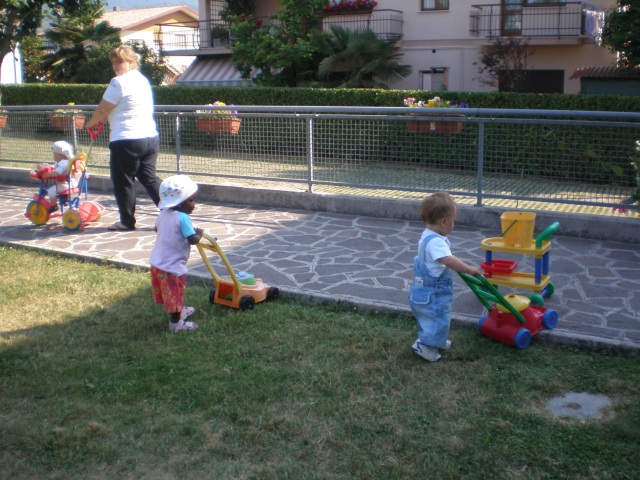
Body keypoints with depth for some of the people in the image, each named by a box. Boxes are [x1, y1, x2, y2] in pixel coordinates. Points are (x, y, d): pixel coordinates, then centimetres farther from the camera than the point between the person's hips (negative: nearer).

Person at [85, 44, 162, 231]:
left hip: (126, 140, -8)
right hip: (150, 137, 8)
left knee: (123, 182, 6)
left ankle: (127, 221, 15)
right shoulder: (142, 80, 17)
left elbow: (102, 110, -7)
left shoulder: (119, 82, -12)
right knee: (149, 178, 13)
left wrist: (90, 123, 11)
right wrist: (101, 120, 20)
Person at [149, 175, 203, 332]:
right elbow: (193, 240, -26)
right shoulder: (182, 218, -22)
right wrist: (199, 233, -6)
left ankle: (180, 311, 45)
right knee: (175, 294, 7)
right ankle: (176, 323, 19)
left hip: (157, 262, 9)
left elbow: (157, 228, 23)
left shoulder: (164, 213, 4)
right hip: (172, 266, -9)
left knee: (170, 292, 25)